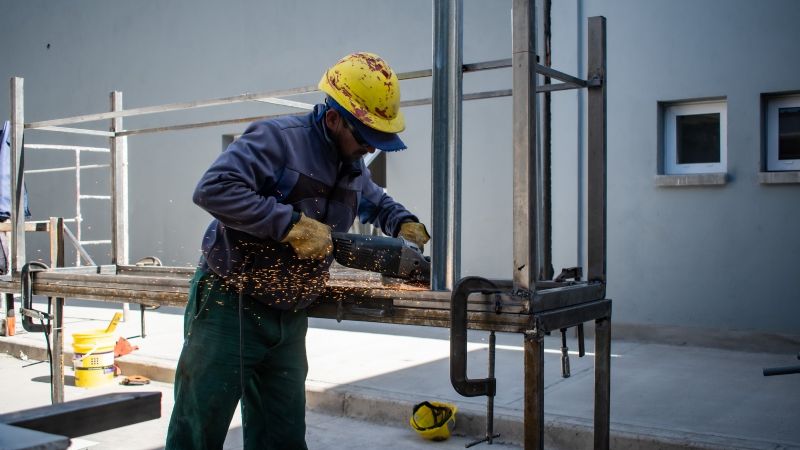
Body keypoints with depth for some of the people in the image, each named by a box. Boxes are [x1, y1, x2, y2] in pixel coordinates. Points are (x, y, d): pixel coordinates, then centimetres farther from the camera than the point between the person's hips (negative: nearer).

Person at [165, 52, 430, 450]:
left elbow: (378, 204, 31)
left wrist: (405, 224, 9)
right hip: (230, 309, -7)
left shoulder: (352, 168, 11)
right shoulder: (278, 139, -15)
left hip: (289, 319, 8)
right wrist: (292, 223, -28)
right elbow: (213, 188, -28)